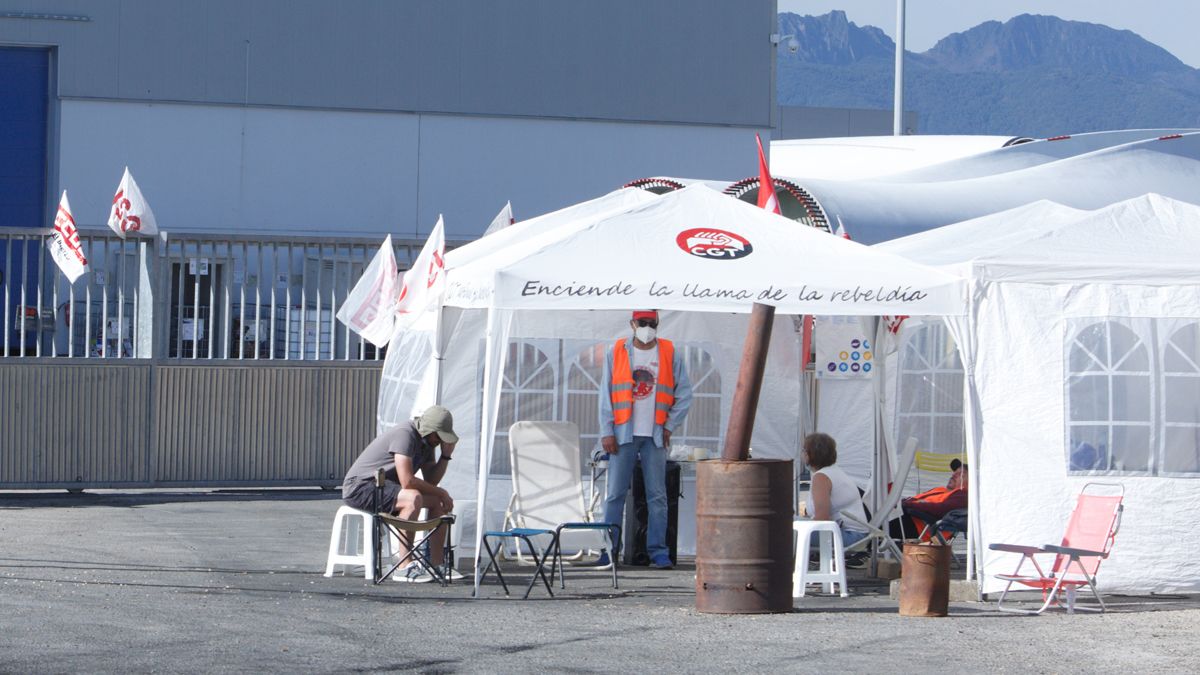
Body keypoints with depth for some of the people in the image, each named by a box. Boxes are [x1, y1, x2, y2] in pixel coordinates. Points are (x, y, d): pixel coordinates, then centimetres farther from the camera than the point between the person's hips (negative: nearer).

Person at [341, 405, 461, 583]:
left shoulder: (426, 441, 8)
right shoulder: (405, 435, -22)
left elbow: (430, 481, 9)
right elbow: (407, 481, -29)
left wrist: (446, 455, -5)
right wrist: (441, 493, -17)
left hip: (384, 487, 10)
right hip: (359, 486, -10)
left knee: (437, 501, 4)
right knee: (413, 498, -32)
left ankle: (436, 565, 2)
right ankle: (405, 567, -32)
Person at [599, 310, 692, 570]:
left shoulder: (671, 354, 5)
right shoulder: (616, 353, 5)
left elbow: (684, 393, 9)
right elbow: (606, 394, 4)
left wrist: (670, 425, 2)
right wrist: (607, 432, -3)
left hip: (655, 435, 0)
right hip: (623, 434, 0)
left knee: (657, 495, -1)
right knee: (615, 493, -1)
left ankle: (658, 551, 2)